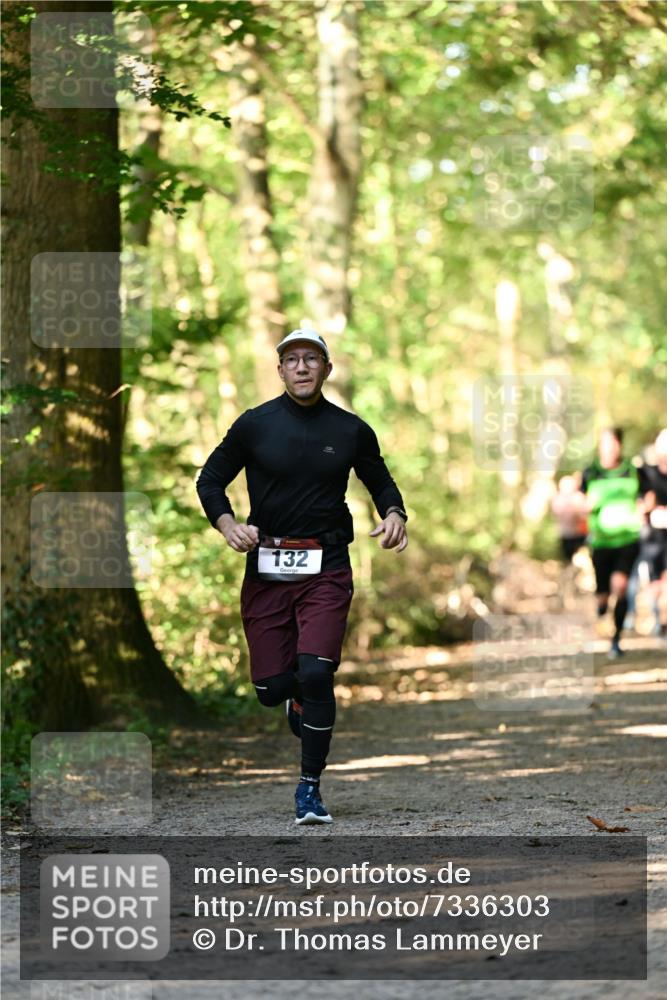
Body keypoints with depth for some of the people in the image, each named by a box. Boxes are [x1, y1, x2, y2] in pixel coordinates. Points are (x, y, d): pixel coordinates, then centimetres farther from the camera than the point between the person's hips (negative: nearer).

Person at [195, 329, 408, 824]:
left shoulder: (351, 430, 5)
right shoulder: (254, 425, 3)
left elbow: (382, 483, 18)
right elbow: (211, 480, 10)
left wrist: (394, 515, -4)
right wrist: (228, 524, -8)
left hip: (327, 569, -1)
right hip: (266, 569, 1)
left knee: (315, 674, -15)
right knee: (271, 687, -2)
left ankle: (310, 788, -4)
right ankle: (302, 705, 36)